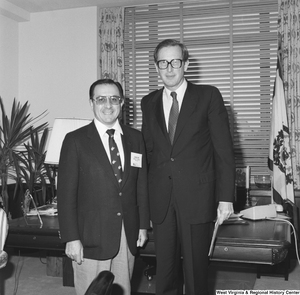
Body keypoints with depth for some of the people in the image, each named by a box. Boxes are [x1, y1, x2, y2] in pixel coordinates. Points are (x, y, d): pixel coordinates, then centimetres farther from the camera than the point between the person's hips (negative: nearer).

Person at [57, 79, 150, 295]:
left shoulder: (135, 138, 6)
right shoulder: (76, 140, -5)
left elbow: (142, 184, 10)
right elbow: (66, 193, -7)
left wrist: (143, 224, 9)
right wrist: (71, 238, -11)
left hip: (128, 235, 3)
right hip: (91, 237, -3)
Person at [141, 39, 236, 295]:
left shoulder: (208, 96, 0)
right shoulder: (149, 103, 10)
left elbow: (224, 149, -2)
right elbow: (148, 150, 11)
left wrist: (226, 197, -7)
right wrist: (145, 198, 7)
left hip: (197, 198, -3)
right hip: (161, 200, 3)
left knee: (196, 271, 6)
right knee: (164, 272, 10)